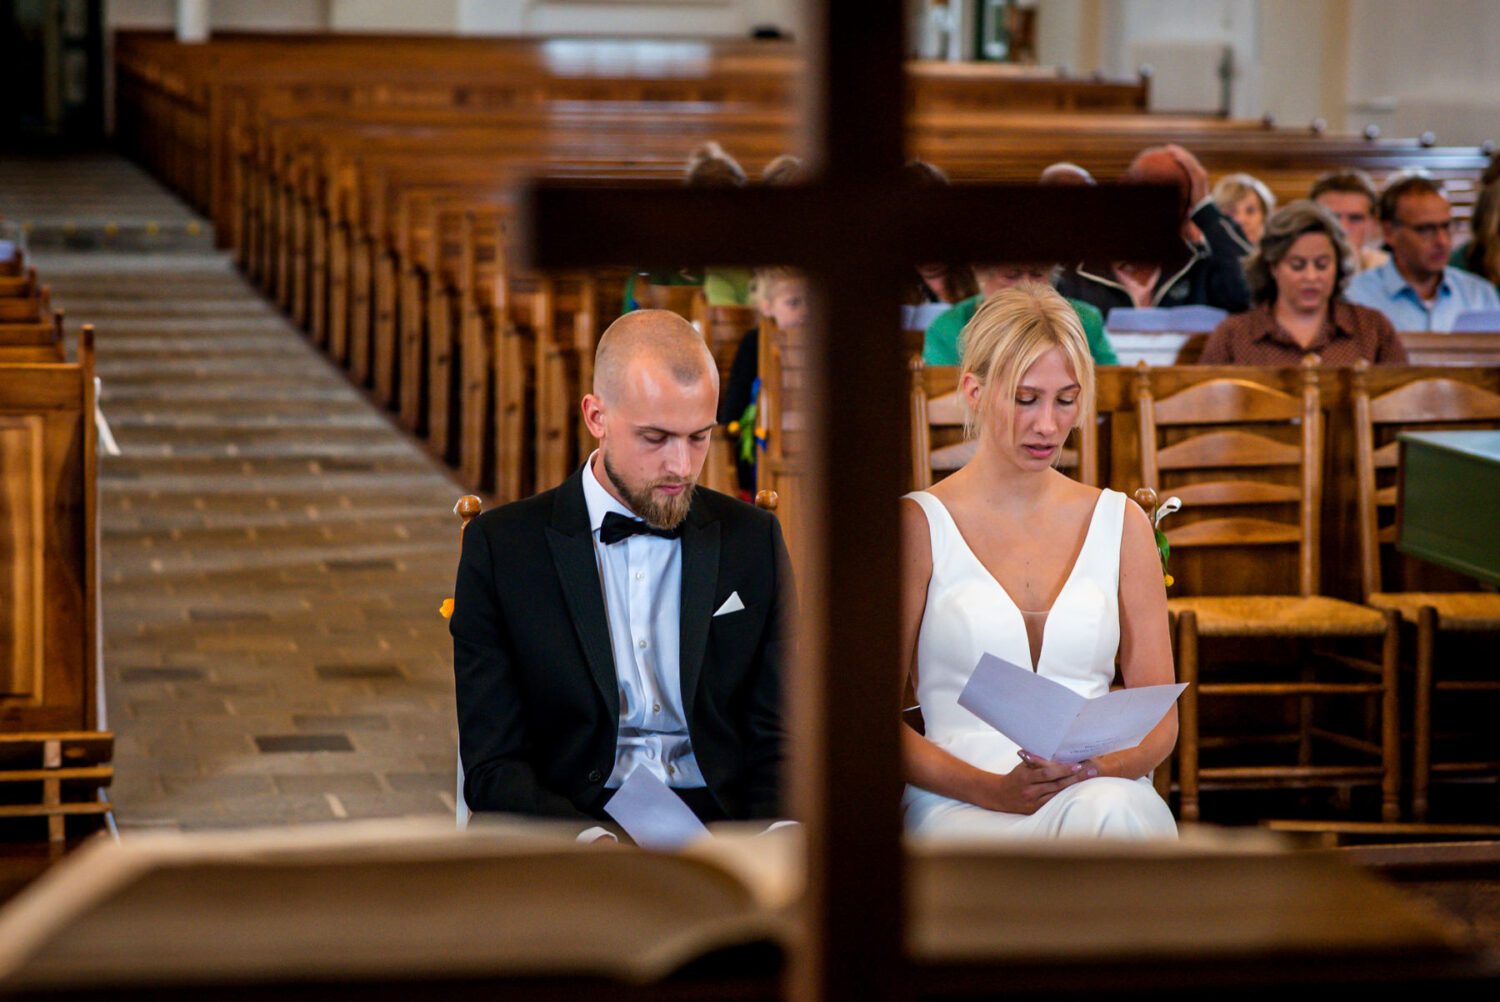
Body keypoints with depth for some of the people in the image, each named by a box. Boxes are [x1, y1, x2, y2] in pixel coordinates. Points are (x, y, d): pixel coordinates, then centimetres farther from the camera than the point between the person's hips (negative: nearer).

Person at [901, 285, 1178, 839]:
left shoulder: (1121, 523, 16)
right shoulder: (921, 525, 6)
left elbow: (1160, 717, 15)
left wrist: (1101, 768, -9)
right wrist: (994, 789, -14)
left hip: (1104, 792, 4)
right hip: (959, 808, -4)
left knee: (1113, 811, -37)